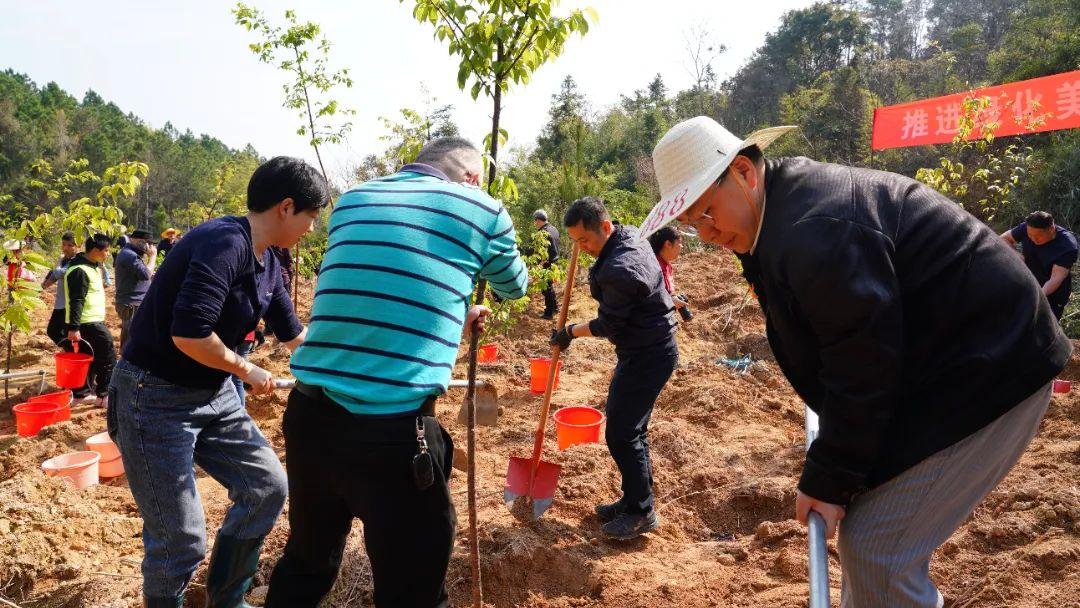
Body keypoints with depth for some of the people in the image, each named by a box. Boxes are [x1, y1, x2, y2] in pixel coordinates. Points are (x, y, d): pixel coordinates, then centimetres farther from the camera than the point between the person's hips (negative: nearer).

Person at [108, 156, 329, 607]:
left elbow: (293, 336, 18)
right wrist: (246, 370, -16)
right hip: (155, 399, -9)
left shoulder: (267, 264, 6)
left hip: (214, 395, 9)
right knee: (180, 538, -4)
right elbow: (188, 334, -32)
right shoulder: (225, 244, -23)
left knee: (268, 485, 7)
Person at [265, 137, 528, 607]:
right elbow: (514, 287, 23)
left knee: (305, 565, 25)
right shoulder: (481, 208, 4)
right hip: (395, 429, -5)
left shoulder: (353, 199, 16)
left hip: (309, 417, 5)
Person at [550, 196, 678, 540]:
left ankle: (642, 513, 10)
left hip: (648, 356, -11)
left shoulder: (619, 270, -28)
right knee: (630, 427, 17)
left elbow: (607, 325, -18)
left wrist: (570, 332, -2)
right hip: (648, 347, 11)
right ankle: (634, 500, 29)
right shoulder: (628, 236, 3)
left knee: (621, 434, -4)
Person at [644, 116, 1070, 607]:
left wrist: (828, 479, -16)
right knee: (862, 527, 16)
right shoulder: (777, 213, 6)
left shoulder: (815, 231, -28)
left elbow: (862, 367, -25)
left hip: (981, 376, -10)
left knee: (877, 549, -10)